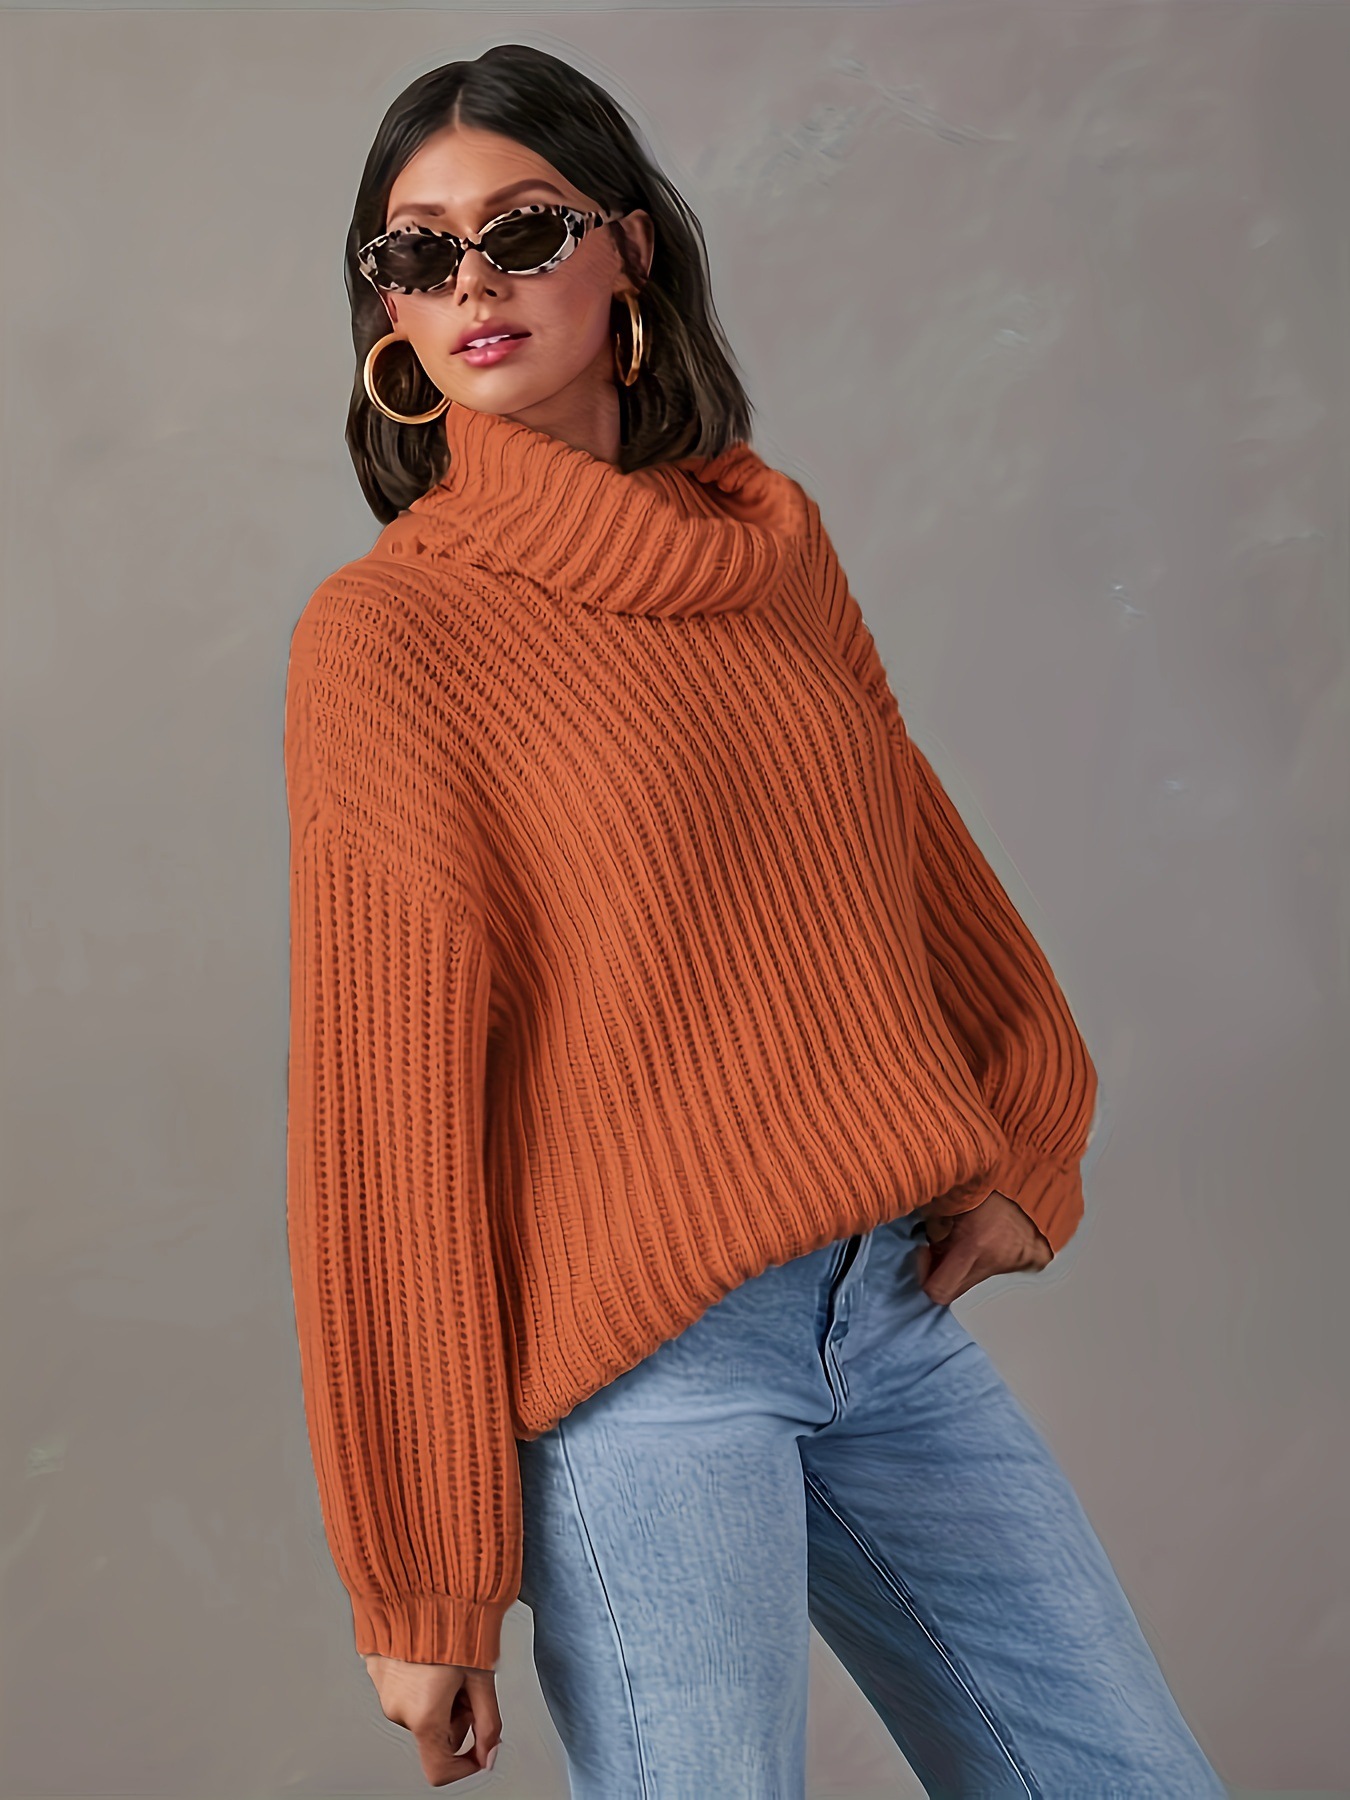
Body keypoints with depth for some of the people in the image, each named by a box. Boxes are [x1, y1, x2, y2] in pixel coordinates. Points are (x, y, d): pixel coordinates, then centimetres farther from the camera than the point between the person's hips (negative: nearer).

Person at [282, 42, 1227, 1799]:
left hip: (891, 1309, 6)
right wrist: (421, 1587, -9)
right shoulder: (382, 630, -8)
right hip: (643, 1371, -6)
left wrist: (1022, 1148, 12)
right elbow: (379, 1120, -10)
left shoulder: (774, 538, 9)